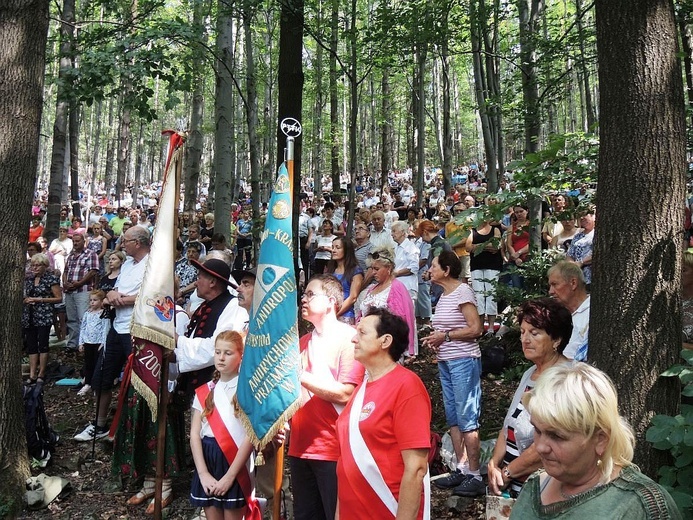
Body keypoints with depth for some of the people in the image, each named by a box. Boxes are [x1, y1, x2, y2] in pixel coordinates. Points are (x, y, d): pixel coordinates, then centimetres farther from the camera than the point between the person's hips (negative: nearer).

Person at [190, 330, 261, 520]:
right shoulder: (205, 391, 8)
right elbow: (195, 434, 2)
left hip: (234, 463, -4)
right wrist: (203, 473, -10)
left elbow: (250, 436, -10)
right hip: (207, 460, 4)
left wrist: (229, 476, -14)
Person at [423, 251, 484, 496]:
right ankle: (461, 469, 20)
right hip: (445, 361, 9)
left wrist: (445, 336, -14)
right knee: (452, 417, 12)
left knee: (466, 418, -5)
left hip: (464, 361, -9)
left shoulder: (462, 291, -11)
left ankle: (475, 475, 2)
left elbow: (475, 329, -16)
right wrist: (435, 338, 4)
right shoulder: (444, 294, 14)